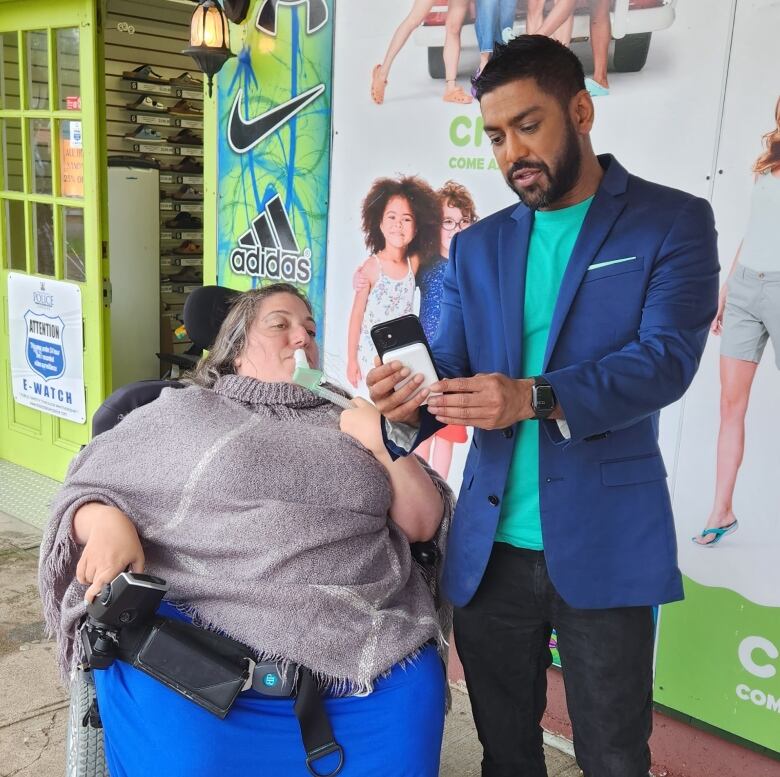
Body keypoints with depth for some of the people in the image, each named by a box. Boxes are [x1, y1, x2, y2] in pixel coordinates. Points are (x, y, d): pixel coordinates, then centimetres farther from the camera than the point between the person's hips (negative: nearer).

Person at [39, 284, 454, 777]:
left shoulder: (347, 423, 21)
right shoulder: (183, 412, 15)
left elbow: (425, 524, 17)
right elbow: (88, 492, 16)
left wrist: (387, 448, 2)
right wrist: (107, 523, -7)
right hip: (206, 640, -2)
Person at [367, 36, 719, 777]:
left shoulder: (673, 221, -2)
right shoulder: (475, 247, 10)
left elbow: (667, 358, -16)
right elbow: (449, 369, 4)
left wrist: (535, 398, -30)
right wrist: (407, 410, -20)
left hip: (604, 543, -3)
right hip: (489, 545, 4)